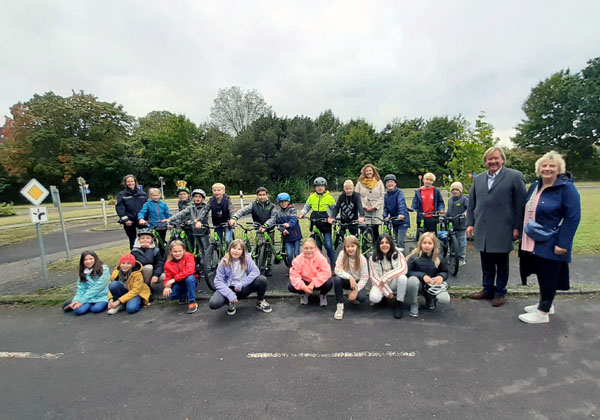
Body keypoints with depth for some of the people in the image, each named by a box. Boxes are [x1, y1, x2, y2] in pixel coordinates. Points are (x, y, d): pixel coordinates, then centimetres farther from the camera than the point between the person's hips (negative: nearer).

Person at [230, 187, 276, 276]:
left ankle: (268, 268, 17)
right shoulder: (254, 205, -3)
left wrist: (265, 226, -31)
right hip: (258, 230, 0)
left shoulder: (271, 206, -3)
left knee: (269, 249, 4)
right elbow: (243, 210, -19)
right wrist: (234, 218, -37)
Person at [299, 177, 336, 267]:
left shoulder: (329, 197, -1)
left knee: (328, 245, -6)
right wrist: (302, 213, -3)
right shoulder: (311, 197, 6)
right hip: (315, 224, 3)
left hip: (326, 224, -3)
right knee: (317, 245, 11)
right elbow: (306, 207, 16)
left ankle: (333, 265, 8)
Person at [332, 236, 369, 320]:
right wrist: (349, 277, -35)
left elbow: (364, 277, -15)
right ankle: (339, 305, -17)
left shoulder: (362, 259, -18)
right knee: (337, 279, -33)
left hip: (357, 282, 0)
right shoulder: (342, 254, -18)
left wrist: (356, 290, -23)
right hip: (346, 280, 0)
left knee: (362, 298, -27)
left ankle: (353, 296, 12)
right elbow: (337, 270, -22)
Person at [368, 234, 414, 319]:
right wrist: (387, 292, -16)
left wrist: (385, 277, -29)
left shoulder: (398, 255, -6)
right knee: (374, 298, -31)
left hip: (396, 283, 1)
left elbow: (403, 268, -21)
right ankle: (383, 297, 7)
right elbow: (374, 277, -8)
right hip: (381, 285, 0)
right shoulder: (373, 258, -6)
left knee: (402, 277, -33)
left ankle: (399, 303, -12)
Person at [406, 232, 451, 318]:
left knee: (445, 300, -25)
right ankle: (414, 304, -11)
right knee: (412, 279, -38)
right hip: (419, 284, -2)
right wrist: (422, 275, -28)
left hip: (433, 286, 3)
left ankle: (430, 299, 14)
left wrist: (441, 276, -18)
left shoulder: (438, 258, -3)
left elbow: (445, 272, 6)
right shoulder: (414, 256, -13)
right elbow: (408, 272, -14)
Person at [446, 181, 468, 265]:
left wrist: (465, 213, -32)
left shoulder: (464, 199, -5)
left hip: (461, 225, -6)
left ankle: (462, 259, 11)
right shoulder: (450, 199, 16)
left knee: (461, 242, 1)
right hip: (451, 225, 6)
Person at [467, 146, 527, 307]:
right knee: (486, 263, 13)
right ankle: (487, 289, 28)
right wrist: (470, 223, 7)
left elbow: (521, 204, -5)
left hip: (502, 231, -4)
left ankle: (500, 293, 24)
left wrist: (517, 227, -9)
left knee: (501, 263, 10)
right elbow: (471, 203, 13)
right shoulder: (478, 179, 12)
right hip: (482, 230, 4)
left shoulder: (514, 176, -2)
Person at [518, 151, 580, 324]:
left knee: (548, 277, 3)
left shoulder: (566, 188, -11)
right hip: (534, 243, 7)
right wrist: (522, 231, 14)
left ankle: (543, 312, 15)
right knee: (541, 274, 17)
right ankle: (545, 304, 33)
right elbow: (527, 211, 18)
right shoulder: (535, 186, 10)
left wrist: (562, 243, -20)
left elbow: (573, 217, -15)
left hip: (551, 244, -7)